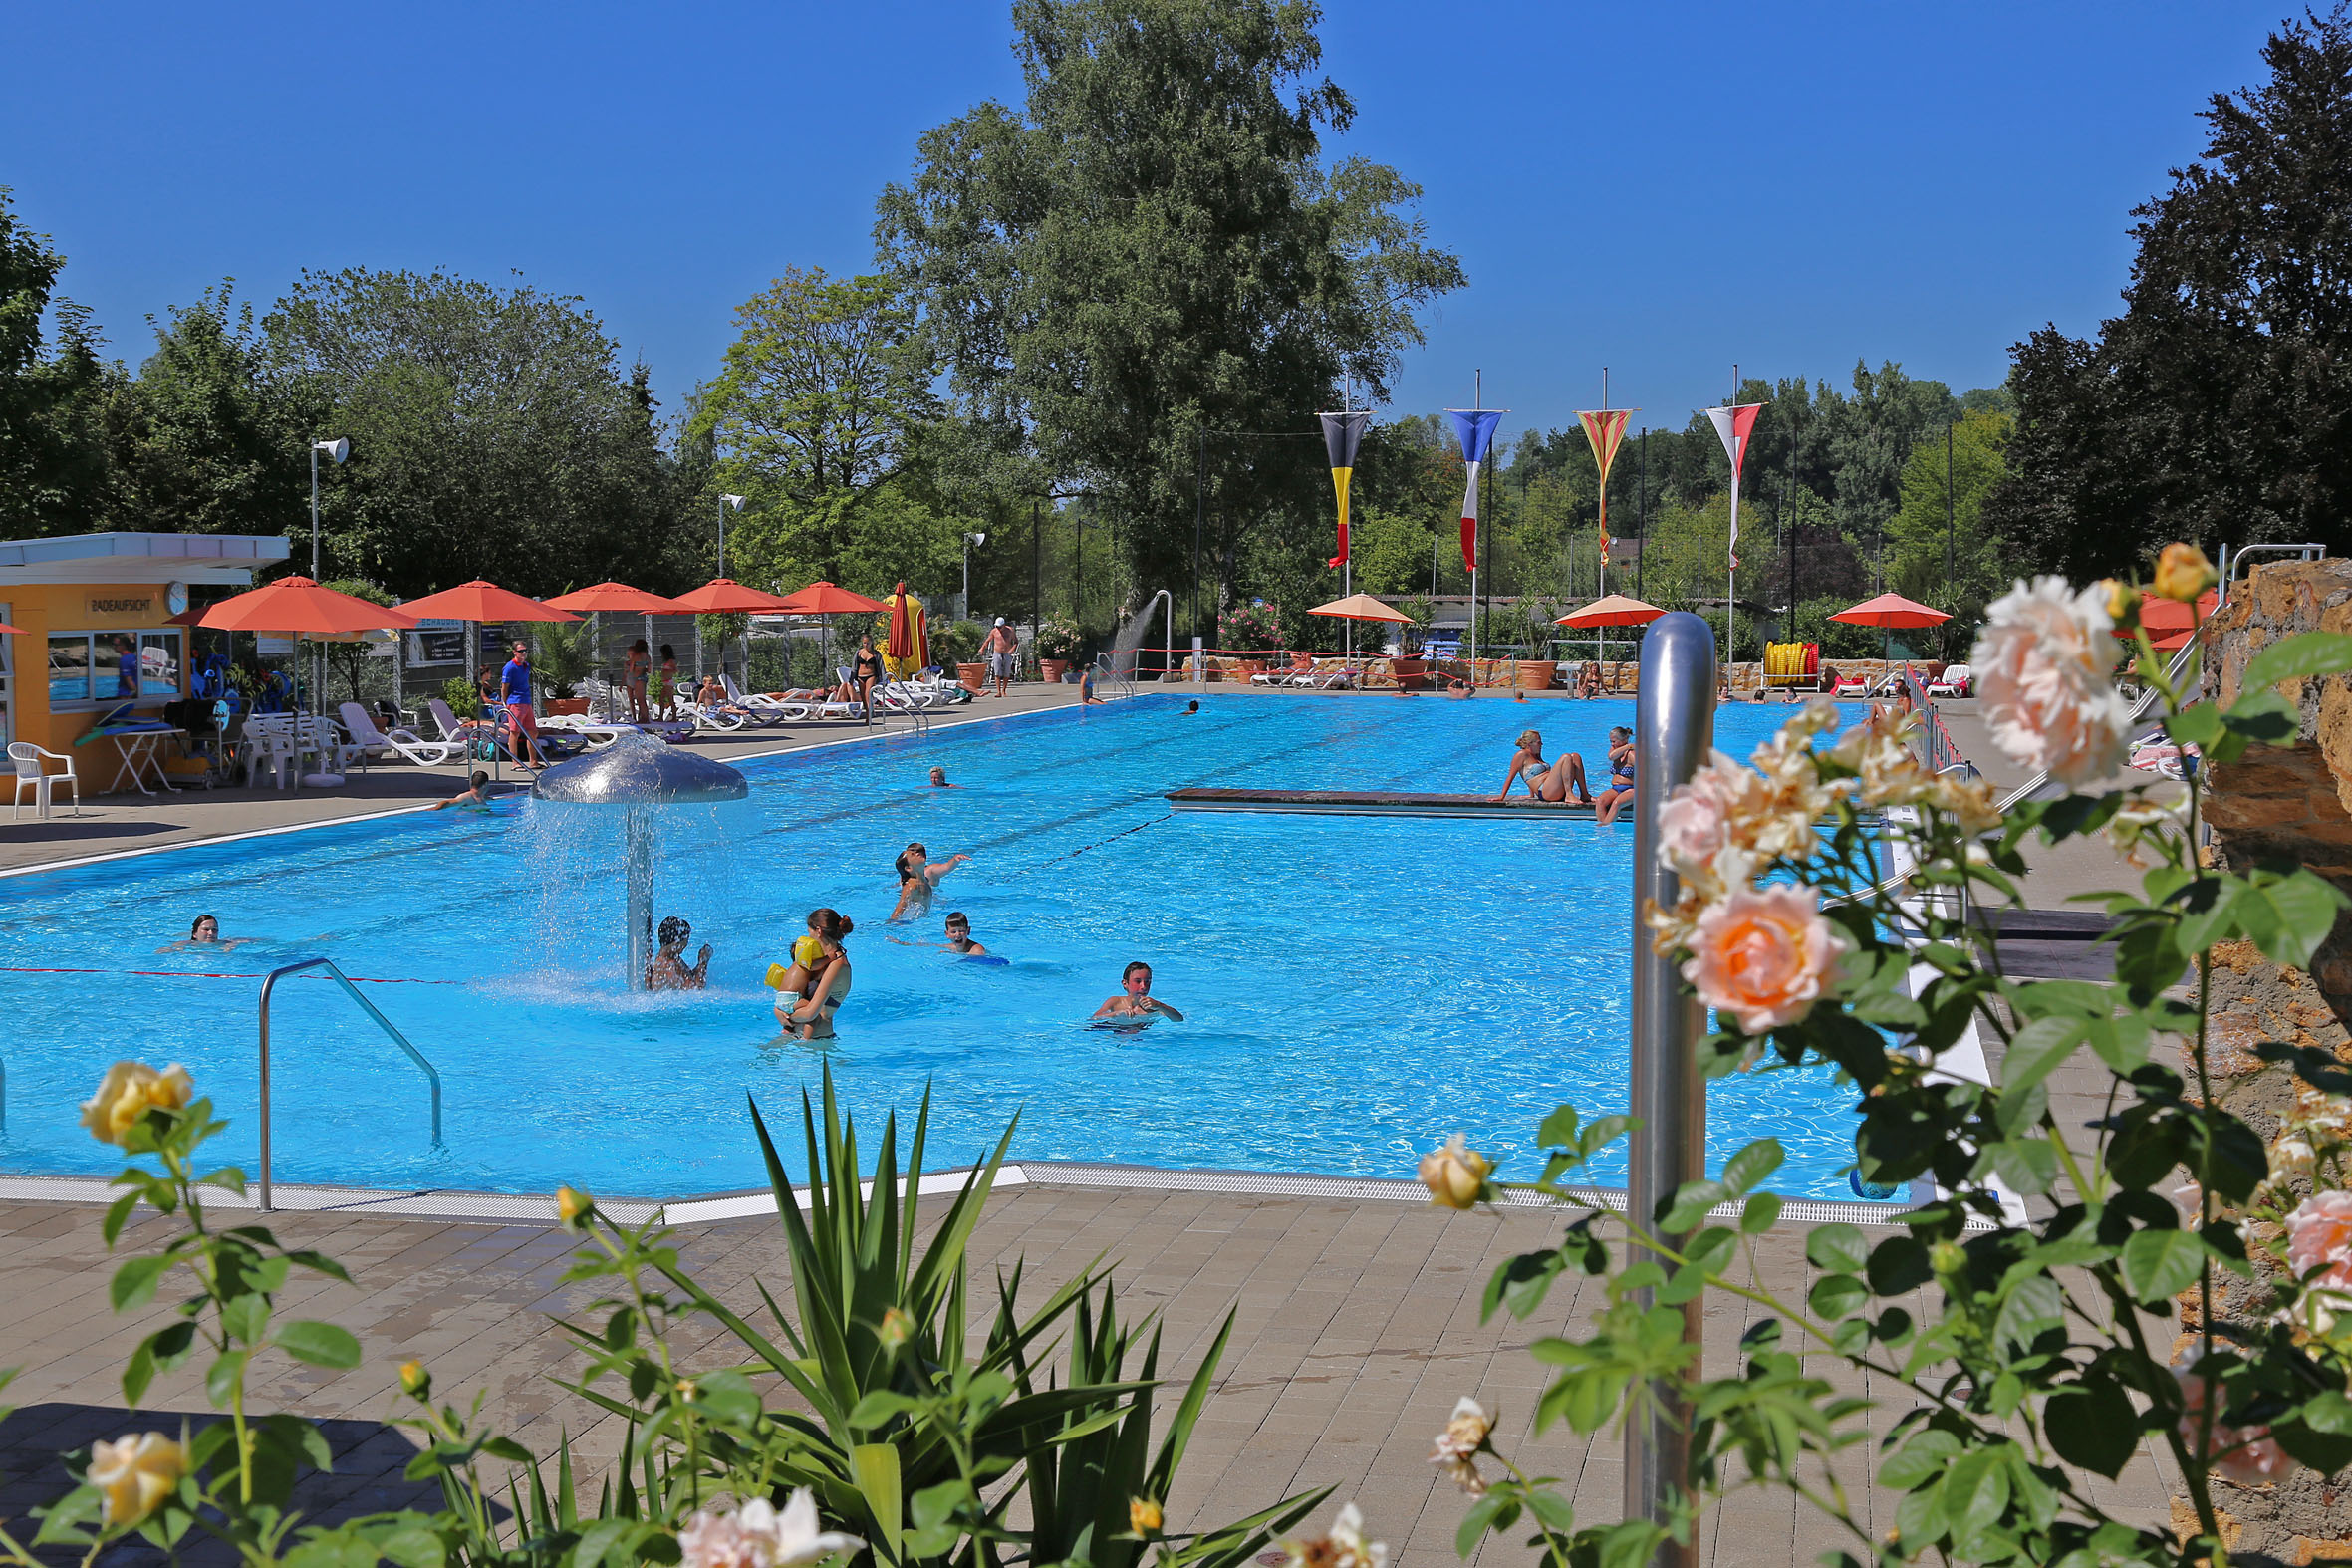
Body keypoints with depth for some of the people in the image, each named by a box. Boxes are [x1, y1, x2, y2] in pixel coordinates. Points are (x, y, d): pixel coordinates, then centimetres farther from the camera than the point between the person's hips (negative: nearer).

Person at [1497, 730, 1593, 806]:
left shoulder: (1536, 756, 26)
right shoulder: (1522, 755, 0)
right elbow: (1510, 776, -3)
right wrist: (1501, 797, -6)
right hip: (1545, 792, -9)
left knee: (1575, 756, 2)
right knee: (1566, 757, -19)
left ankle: (1584, 795, -6)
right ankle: (1569, 796, -27)